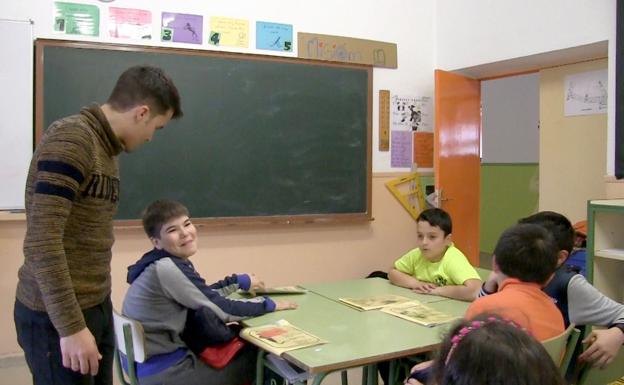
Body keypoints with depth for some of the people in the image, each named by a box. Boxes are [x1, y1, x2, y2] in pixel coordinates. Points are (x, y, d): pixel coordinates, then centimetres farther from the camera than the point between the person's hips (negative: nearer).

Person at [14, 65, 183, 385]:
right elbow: (41, 241, -23)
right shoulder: (70, 139, -17)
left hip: (96, 307, 8)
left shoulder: (106, 149, 11)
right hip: (57, 316, -8)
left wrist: (94, 310, 14)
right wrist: (71, 326, -22)